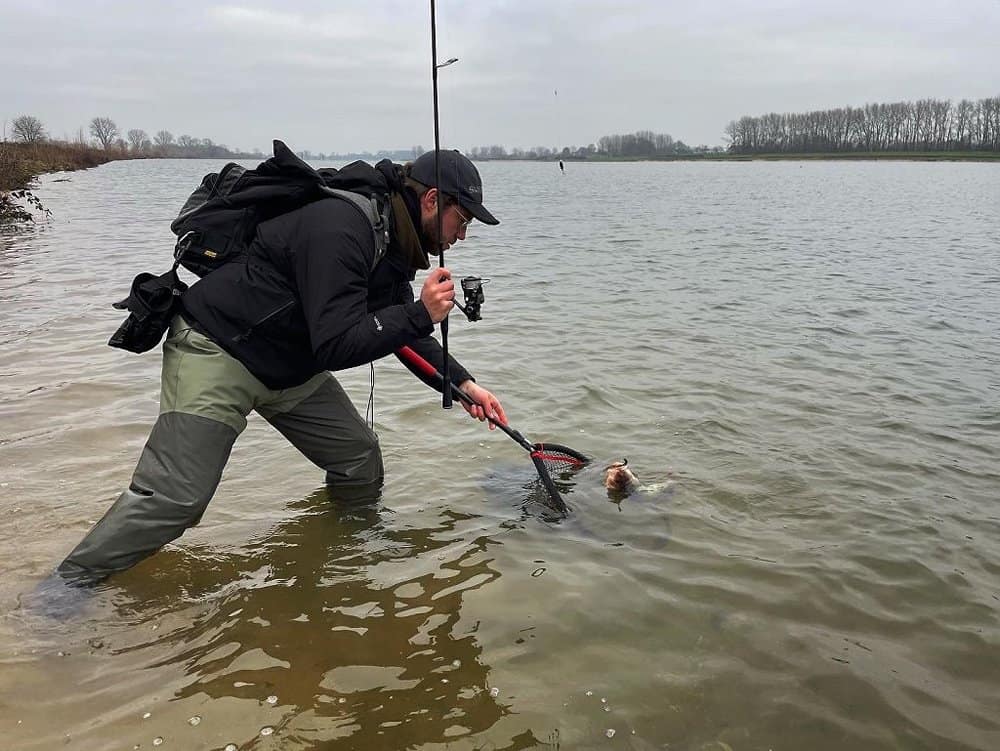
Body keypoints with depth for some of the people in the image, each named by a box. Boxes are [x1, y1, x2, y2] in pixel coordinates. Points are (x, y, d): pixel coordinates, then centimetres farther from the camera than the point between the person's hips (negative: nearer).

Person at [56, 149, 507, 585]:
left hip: (289, 366, 9)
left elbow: (402, 330, 15)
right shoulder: (339, 230, -29)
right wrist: (420, 313, -27)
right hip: (216, 352, -9)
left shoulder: (395, 245, 4)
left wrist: (464, 384, 7)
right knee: (174, 496, -12)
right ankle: (70, 584, 5)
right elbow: (335, 346, -32)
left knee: (359, 457, 5)